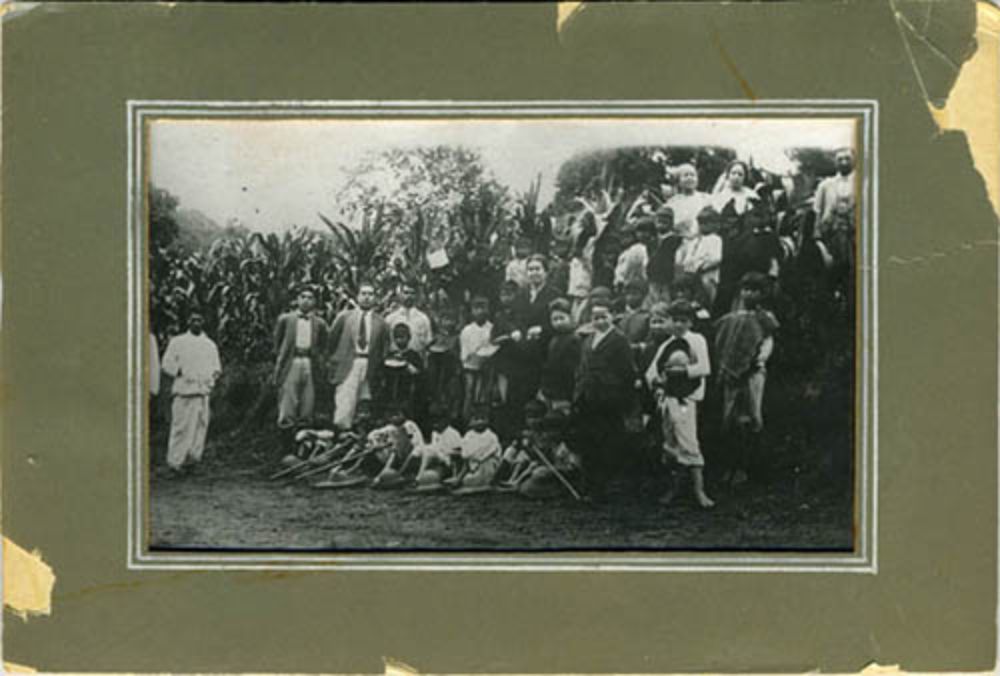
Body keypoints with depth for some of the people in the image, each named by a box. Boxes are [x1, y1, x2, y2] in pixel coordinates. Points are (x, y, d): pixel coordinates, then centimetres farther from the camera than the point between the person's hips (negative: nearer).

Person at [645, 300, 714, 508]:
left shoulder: (697, 341, -1)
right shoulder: (666, 346, 14)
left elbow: (704, 368, -12)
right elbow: (651, 372, 13)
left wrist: (682, 371, -14)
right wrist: (655, 380, -7)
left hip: (686, 399, -5)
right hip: (667, 397, 5)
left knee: (688, 444, -12)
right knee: (670, 445, 10)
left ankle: (699, 490, -11)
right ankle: (671, 487, 18)